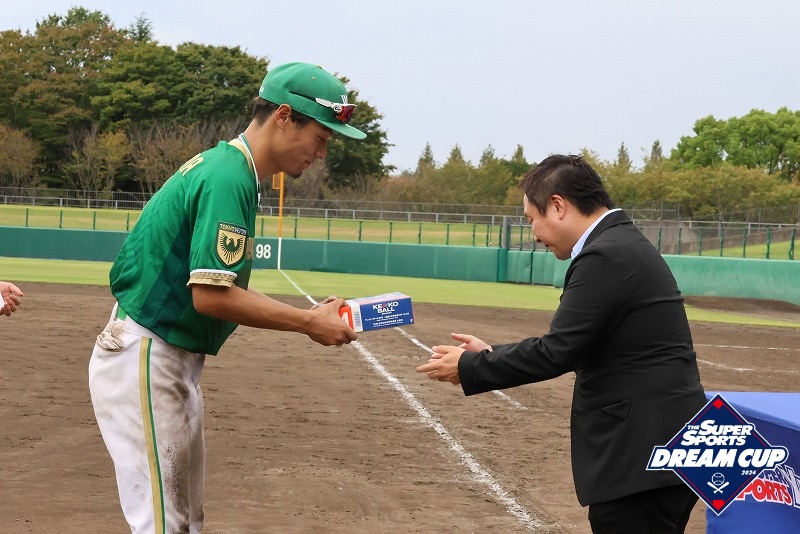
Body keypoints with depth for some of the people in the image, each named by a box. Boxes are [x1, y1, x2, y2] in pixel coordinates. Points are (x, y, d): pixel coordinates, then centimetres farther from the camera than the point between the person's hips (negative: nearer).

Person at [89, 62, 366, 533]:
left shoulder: (226, 168, 12)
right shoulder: (229, 178, -19)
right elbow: (211, 296, -25)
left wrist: (308, 315, 7)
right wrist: (308, 323, -16)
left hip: (176, 364, 10)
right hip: (145, 362, -10)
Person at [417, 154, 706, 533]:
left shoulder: (606, 256, -17)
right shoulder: (622, 244, 15)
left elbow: (557, 352, -17)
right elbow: (573, 346, 18)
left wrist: (469, 367, -4)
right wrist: (489, 355, 15)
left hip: (642, 454, -10)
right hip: (657, 445, 10)